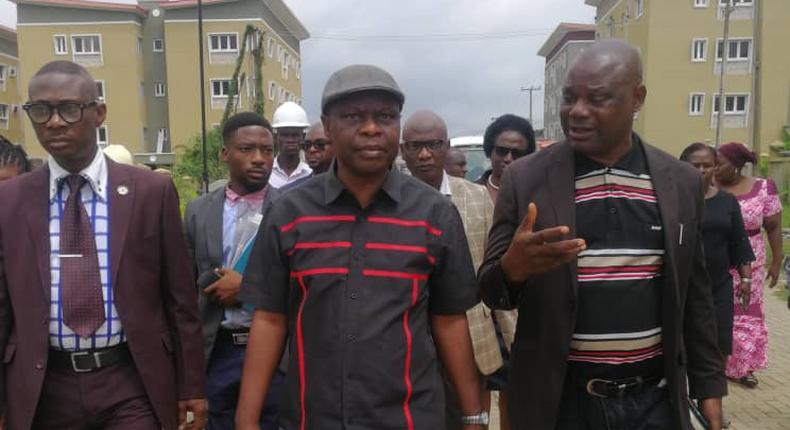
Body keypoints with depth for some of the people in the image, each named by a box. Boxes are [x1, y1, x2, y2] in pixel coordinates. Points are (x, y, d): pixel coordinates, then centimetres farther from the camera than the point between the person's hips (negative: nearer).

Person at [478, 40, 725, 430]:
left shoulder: (682, 182, 0)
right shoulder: (524, 178, -8)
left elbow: (694, 292, 9)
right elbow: (491, 292, -6)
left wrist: (708, 385, 10)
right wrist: (512, 266, -26)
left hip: (656, 398, 2)